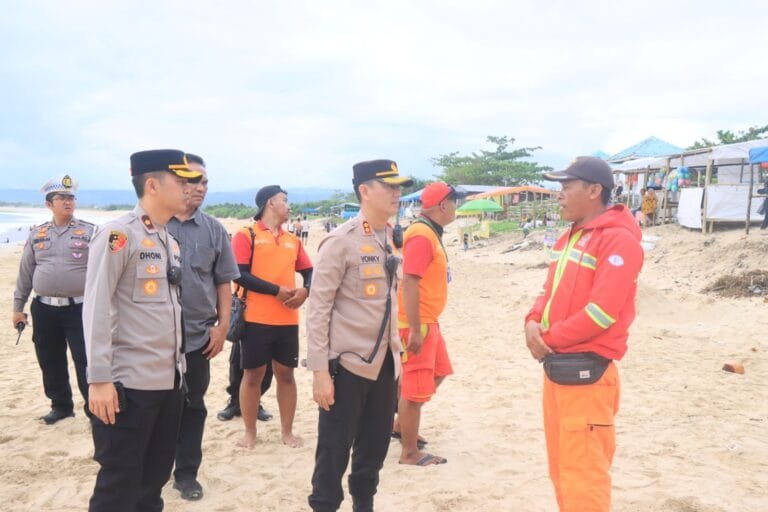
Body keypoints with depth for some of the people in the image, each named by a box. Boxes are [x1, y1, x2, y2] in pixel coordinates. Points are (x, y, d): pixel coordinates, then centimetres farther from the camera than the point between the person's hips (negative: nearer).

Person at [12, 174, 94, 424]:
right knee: (50, 362, 13)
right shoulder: (37, 234, 9)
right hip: (44, 309, 4)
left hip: (79, 308, -4)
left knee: (85, 361, -3)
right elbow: (25, 273, 13)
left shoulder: (89, 232, -2)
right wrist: (18, 307, 12)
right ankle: (61, 405, 30)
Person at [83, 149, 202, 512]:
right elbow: (97, 308, -17)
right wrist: (99, 379, -19)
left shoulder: (170, 241, 13)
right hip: (129, 384, -8)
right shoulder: (118, 235, -13)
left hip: (169, 380, 8)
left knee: (156, 475, 17)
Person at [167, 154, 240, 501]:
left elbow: (223, 281, 8)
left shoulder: (213, 229, 5)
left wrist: (222, 325, 2)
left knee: (192, 405, 11)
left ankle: (186, 473, 26)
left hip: (198, 334, 2)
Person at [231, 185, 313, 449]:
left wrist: (305, 290, -4)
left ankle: (287, 431, 22)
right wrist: (276, 290, -14)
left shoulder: (293, 240, 14)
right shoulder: (246, 236, -2)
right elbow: (240, 275, -12)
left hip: (288, 320, 5)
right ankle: (250, 432, 19)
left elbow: (309, 271, 18)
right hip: (256, 319, -4)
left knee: (286, 374, 10)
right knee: (252, 375, 5)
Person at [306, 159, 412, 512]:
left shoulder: (391, 240, 8)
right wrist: (320, 371, -17)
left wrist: (396, 355, 15)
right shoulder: (341, 241, -14)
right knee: (334, 450, 4)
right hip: (347, 364, -7)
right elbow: (318, 309, -15)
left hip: (382, 364, 7)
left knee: (375, 446, 17)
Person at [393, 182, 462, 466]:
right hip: (418, 325, -11)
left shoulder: (432, 234, 12)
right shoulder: (421, 236, -20)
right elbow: (409, 283, -25)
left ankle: (401, 424, 35)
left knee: (439, 372, 23)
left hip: (429, 321, 11)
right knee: (416, 388, -2)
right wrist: (415, 330, -26)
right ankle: (410, 453, 11)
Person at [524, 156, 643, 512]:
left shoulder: (618, 240, -14)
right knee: (561, 466, 18)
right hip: (556, 365, 9)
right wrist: (533, 322, -2)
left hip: (586, 372, -9)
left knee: (582, 471, -4)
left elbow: (601, 312, -20)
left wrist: (548, 339, -11)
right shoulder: (570, 236, 15)